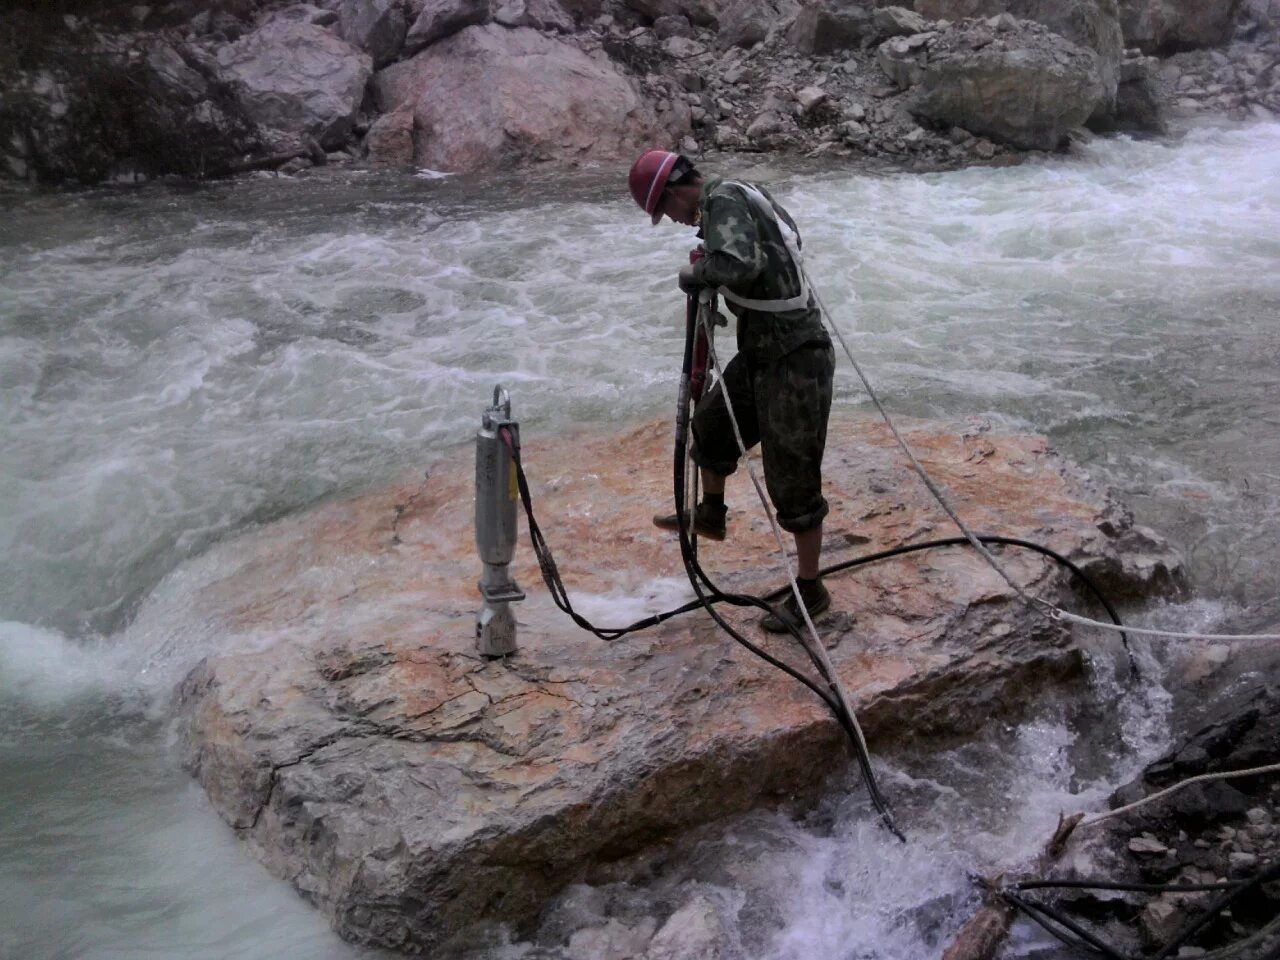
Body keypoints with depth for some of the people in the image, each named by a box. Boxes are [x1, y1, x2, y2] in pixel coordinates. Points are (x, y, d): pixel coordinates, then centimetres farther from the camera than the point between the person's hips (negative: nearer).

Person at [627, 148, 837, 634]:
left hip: (793, 360, -10)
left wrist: (696, 272, -16)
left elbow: (738, 265, -37)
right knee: (711, 424, 28)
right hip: (760, 351, 11)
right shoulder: (740, 193, 11)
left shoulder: (722, 201, -18)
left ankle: (810, 590, 12)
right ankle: (710, 515, 51)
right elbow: (789, 233, 29)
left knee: (793, 480, -1)